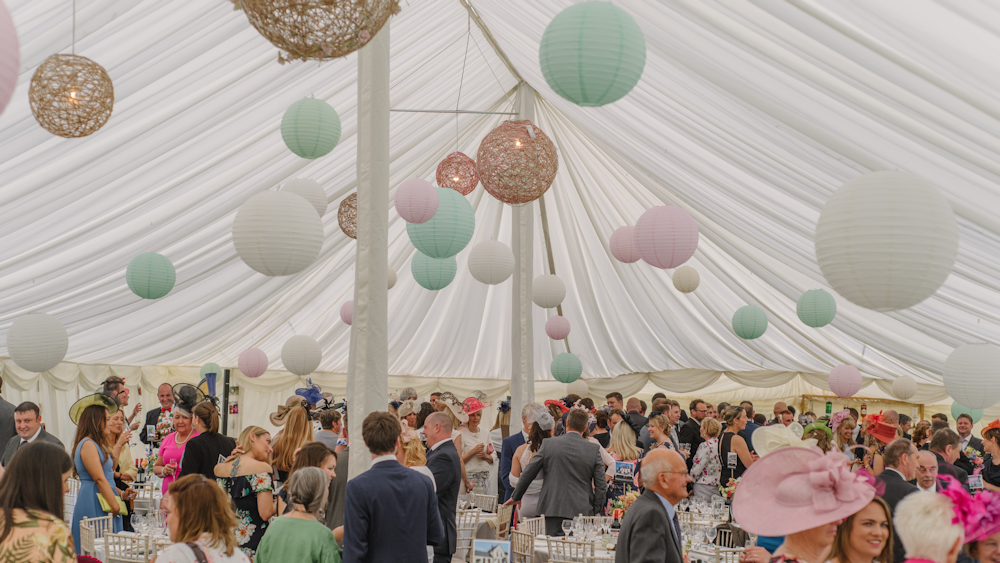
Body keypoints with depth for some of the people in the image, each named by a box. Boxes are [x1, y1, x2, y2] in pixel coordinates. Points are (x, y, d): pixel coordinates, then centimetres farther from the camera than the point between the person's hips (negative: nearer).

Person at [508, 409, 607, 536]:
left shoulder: (548, 444, 1)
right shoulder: (594, 449, 1)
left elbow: (528, 474, 6)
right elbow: (601, 484, 1)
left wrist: (516, 497, 20)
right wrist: (595, 511, 12)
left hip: (554, 510, 0)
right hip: (582, 511, 0)